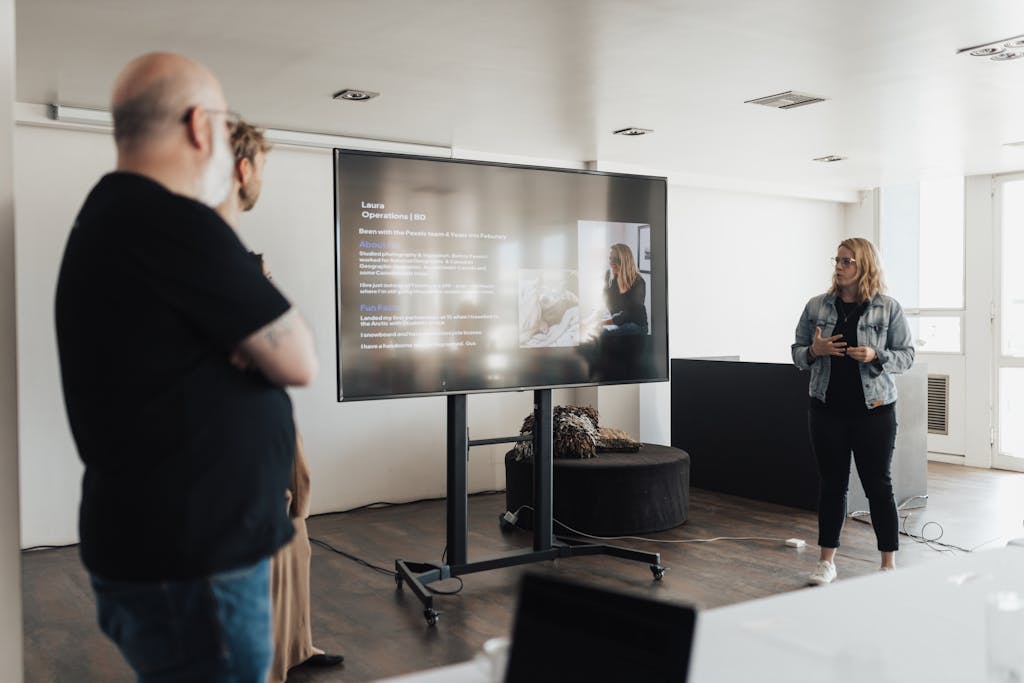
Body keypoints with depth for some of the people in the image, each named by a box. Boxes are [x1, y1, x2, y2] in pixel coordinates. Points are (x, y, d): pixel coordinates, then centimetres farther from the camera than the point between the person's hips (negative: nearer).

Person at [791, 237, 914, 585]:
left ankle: (889, 563, 16)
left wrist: (875, 356, -18)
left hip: (874, 410, -2)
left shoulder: (888, 308, -2)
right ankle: (826, 562, 18)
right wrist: (814, 351, -13)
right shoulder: (816, 306, 4)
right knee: (832, 484, 9)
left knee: (878, 485, 5)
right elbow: (797, 351, 9)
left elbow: (906, 355, 0)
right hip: (827, 410, 2)